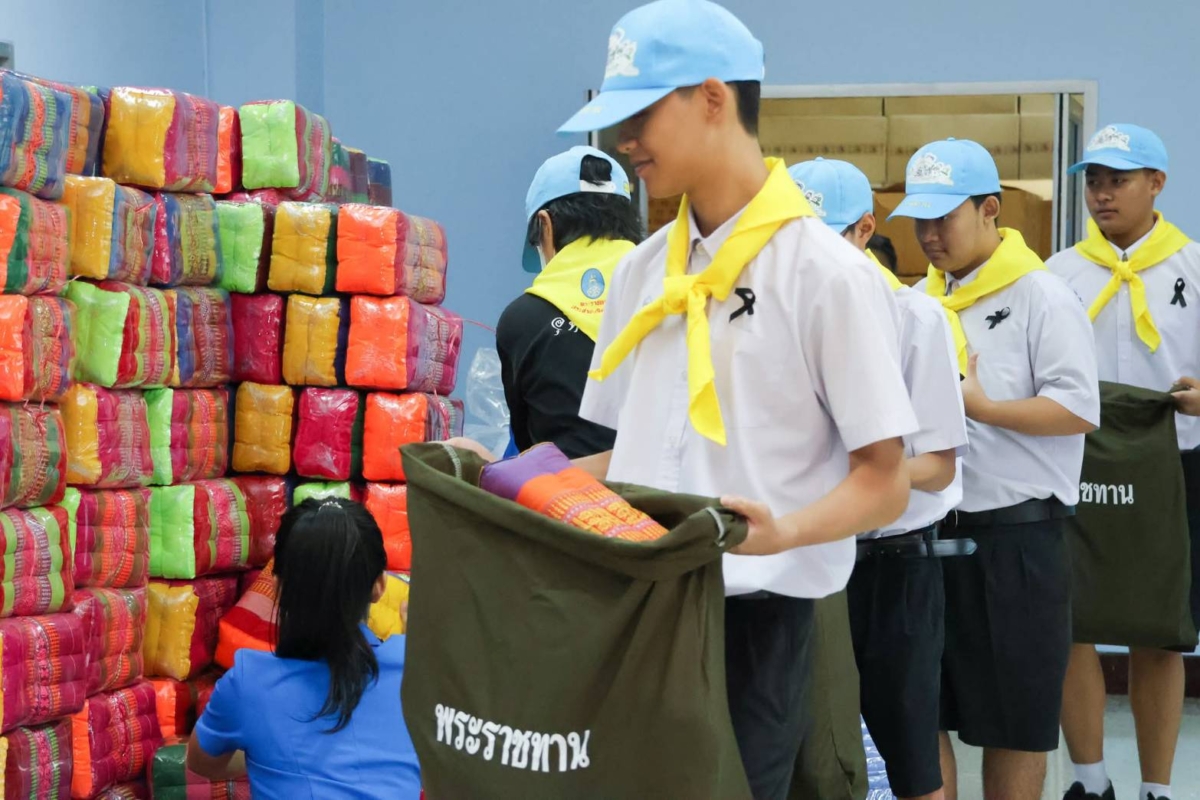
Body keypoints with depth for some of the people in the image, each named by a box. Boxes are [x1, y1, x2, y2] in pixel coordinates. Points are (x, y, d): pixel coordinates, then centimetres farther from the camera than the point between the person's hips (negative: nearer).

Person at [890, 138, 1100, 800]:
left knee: (1014, 718, 5)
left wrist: (978, 405, -18)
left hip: (1013, 533, -6)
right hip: (930, 529, 6)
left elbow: (1079, 410, -16)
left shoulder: (1042, 298, -8)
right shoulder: (918, 303, 12)